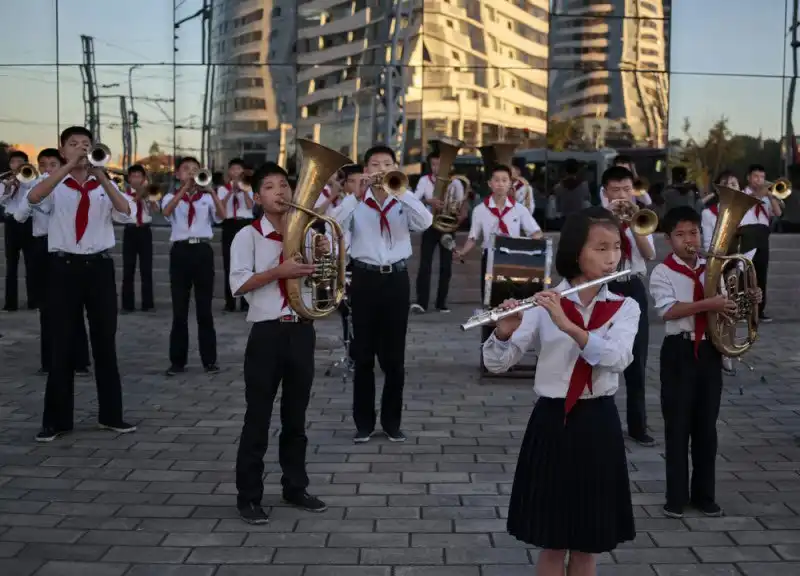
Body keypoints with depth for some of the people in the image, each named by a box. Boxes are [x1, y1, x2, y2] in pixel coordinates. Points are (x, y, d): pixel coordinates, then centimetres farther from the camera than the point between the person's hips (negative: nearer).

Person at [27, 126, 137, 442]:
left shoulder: (105, 186, 7)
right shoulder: (55, 186, 2)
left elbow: (127, 214, -10)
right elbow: (33, 198, -22)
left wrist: (102, 177, -21)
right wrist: (69, 166, -26)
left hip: (99, 267, 2)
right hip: (64, 267, -2)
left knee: (105, 341, 8)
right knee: (62, 343, 3)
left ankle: (111, 414, 18)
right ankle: (56, 419, 10)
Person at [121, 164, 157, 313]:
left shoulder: (149, 193, 9)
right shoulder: (125, 193, 2)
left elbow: (154, 209, -6)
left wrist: (148, 196, -20)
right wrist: (138, 196, -22)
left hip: (145, 231, 2)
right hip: (130, 231, -1)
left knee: (146, 268, 2)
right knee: (128, 269, 0)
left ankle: (148, 303, 7)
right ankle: (127, 304, 4)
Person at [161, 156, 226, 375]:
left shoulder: (206, 198, 9)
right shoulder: (172, 197, 7)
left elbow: (222, 215, -9)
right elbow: (166, 211, -16)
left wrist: (212, 192, -22)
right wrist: (184, 188, -24)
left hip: (203, 251, 1)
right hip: (180, 252, 0)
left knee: (205, 308, 5)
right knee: (179, 309, 4)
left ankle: (209, 359, 12)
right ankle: (178, 360, 11)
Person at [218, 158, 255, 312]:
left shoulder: (248, 188, 11)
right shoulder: (223, 189, 9)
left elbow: (250, 206, -7)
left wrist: (243, 190, -15)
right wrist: (231, 192, -19)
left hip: (246, 225, 0)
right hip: (230, 226, 0)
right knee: (229, 264, -2)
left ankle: (246, 301, 4)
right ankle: (230, 302, 2)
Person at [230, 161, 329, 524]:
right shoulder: (248, 236, -5)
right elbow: (238, 285, -14)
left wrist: (323, 257, -5)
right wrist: (279, 271, -23)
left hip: (302, 331, 4)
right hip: (267, 333, -4)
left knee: (296, 416, 14)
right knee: (258, 417, 0)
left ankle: (295, 487, 26)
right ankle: (248, 496, 8)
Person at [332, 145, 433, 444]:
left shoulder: (404, 203, 5)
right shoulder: (356, 202, 4)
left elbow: (425, 222, -14)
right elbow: (336, 224, -14)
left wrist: (401, 191, -23)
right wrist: (357, 195, -23)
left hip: (396, 279, 1)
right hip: (365, 278, 0)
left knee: (394, 355, 5)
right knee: (363, 354, 5)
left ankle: (392, 421, 16)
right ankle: (364, 422, 13)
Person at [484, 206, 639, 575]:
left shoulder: (624, 307, 1)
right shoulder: (545, 304, -3)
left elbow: (617, 358, -19)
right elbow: (496, 364, -7)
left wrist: (567, 325, -31)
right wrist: (504, 332, -28)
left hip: (598, 425, 2)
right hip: (552, 423, -1)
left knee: (587, 545, 10)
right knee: (552, 544, 6)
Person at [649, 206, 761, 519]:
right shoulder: (662, 273, -7)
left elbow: (728, 305, 18)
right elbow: (669, 311, -21)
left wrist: (749, 300, -3)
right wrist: (708, 304, -28)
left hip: (710, 351, 4)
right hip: (679, 352, -4)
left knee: (706, 425, 10)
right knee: (678, 425, 2)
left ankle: (704, 494, 21)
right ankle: (677, 496, 11)